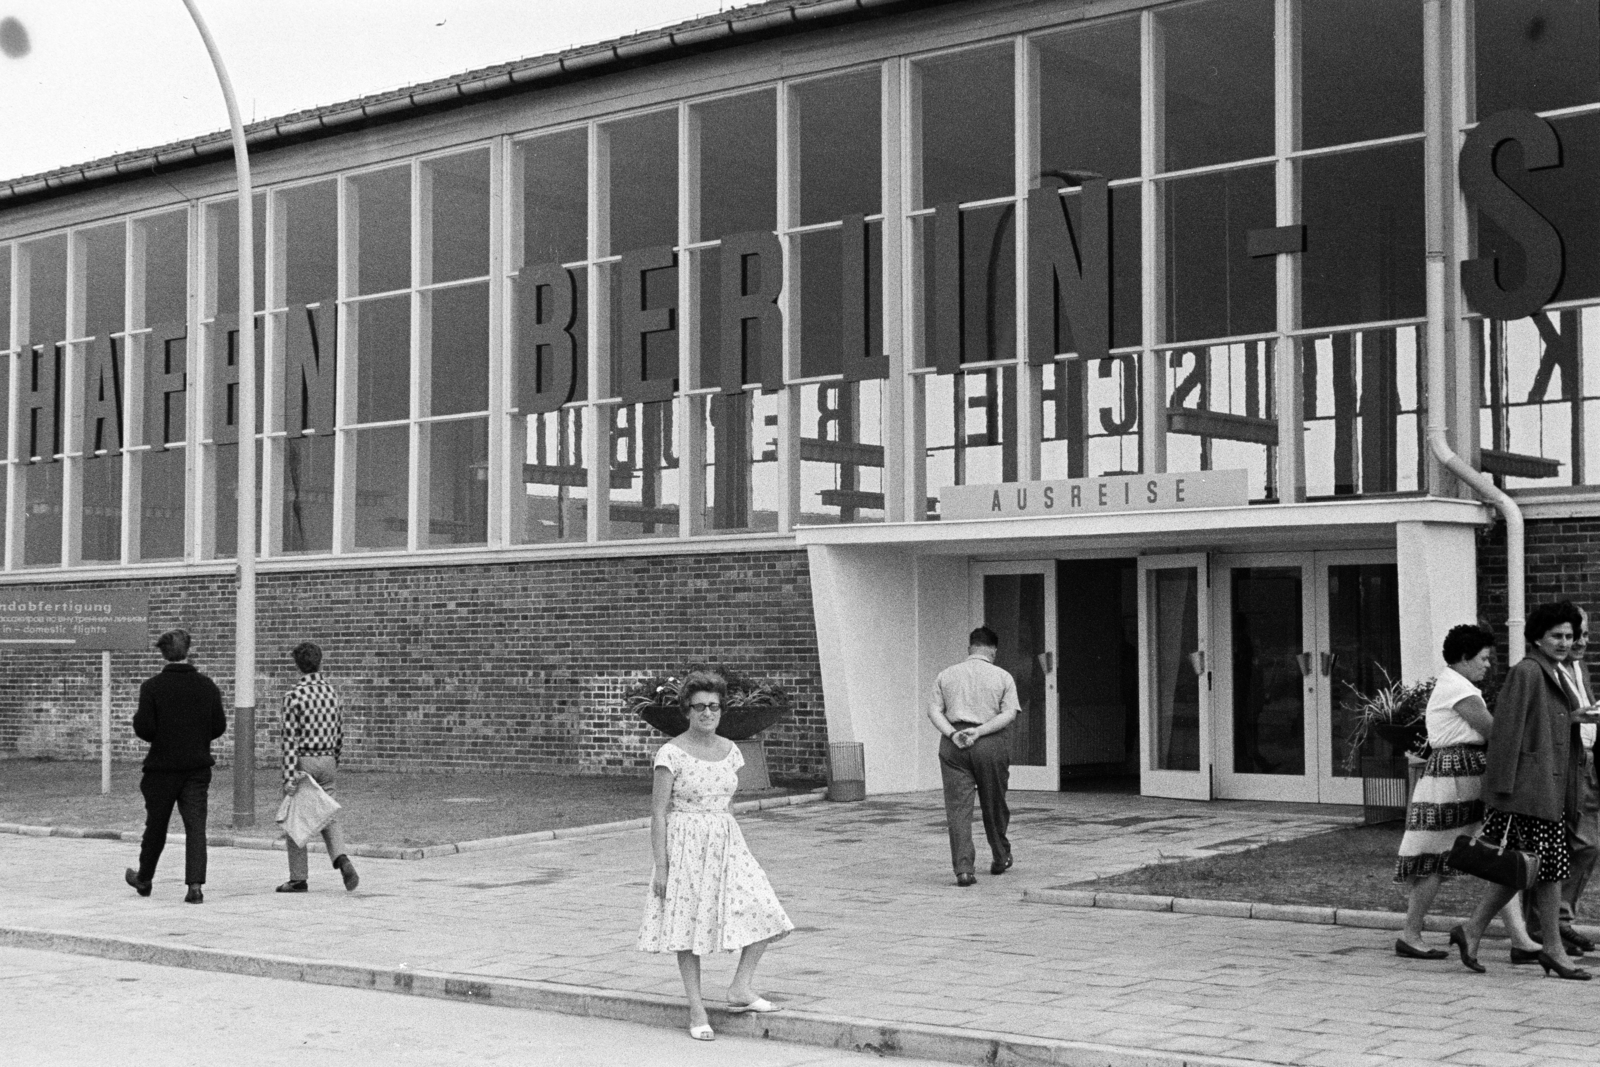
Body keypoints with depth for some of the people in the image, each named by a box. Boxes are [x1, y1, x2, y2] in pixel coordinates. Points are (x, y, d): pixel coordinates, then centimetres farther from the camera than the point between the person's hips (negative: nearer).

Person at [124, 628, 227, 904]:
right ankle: (195, 885, -11)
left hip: (162, 767, -1)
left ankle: (144, 879, 32)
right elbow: (219, 726, 1)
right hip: (198, 766, 1)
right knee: (195, 826, 0)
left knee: (156, 826, 14)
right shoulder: (207, 686, -2)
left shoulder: (152, 687, -10)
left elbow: (143, 728, -13)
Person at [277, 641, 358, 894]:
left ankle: (299, 878, 9)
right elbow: (340, 732, 12)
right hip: (327, 761, 5)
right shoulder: (332, 692, 6)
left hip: (302, 760, -5)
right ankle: (342, 859, -14)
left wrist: (289, 776, -17)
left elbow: (290, 738, -15)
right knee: (328, 817, 11)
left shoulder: (294, 696, -11)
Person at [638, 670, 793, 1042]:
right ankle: (697, 1010, 12)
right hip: (685, 845, -5)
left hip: (725, 842, 5)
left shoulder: (730, 751, 6)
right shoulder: (672, 754, -11)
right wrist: (660, 865, -13)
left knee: (763, 910, -6)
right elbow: (658, 812, -10)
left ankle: (741, 987, 9)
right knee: (690, 926, 2)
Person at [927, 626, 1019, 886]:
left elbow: (934, 711, 1)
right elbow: (1009, 714, -6)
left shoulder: (946, 675, 11)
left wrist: (952, 734, -9)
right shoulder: (1003, 677, 6)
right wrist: (978, 732, -11)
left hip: (953, 746, 1)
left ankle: (963, 868, -13)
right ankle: (1000, 859, 31)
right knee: (994, 805, 15)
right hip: (992, 744, -1)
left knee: (957, 807, -2)